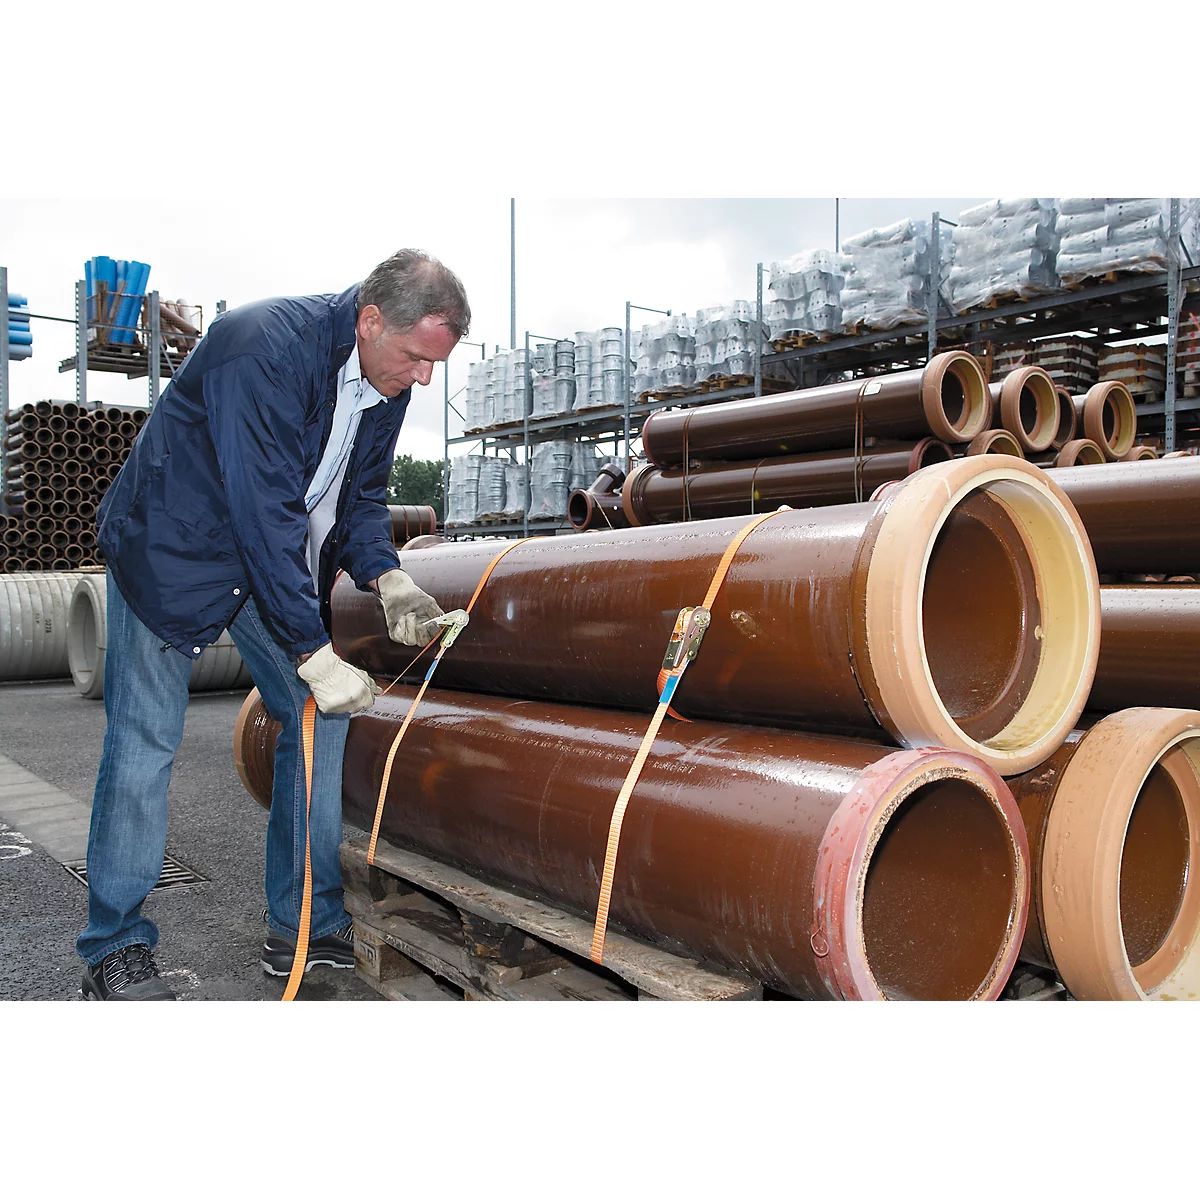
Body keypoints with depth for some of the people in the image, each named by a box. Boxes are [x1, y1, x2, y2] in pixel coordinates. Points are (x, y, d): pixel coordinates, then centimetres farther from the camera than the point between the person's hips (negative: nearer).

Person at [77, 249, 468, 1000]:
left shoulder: (388, 380, -6)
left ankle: (307, 926, 14)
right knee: (145, 741, -5)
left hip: (278, 558, 7)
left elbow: (360, 493, 5)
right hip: (174, 549, -7)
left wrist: (386, 579, -14)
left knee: (320, 717, 3)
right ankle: (115, 950, 11)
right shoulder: (266, 349, -30)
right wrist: (316, 656, -32)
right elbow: (266, 514, -33)